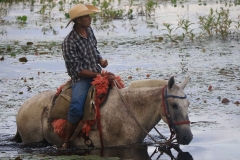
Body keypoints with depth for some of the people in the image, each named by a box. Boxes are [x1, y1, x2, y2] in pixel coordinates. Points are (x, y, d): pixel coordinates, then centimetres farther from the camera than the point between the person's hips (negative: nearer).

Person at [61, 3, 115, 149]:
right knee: (77, 109, -29)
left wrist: (101, 61, 1)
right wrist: (99, 75, -19)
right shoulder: (69, 42, -16)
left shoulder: (89, 31, 5)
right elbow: (77, 70, -16)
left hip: (98, 74, 7)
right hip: (82, 78, -7)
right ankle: (66, 142, -13)